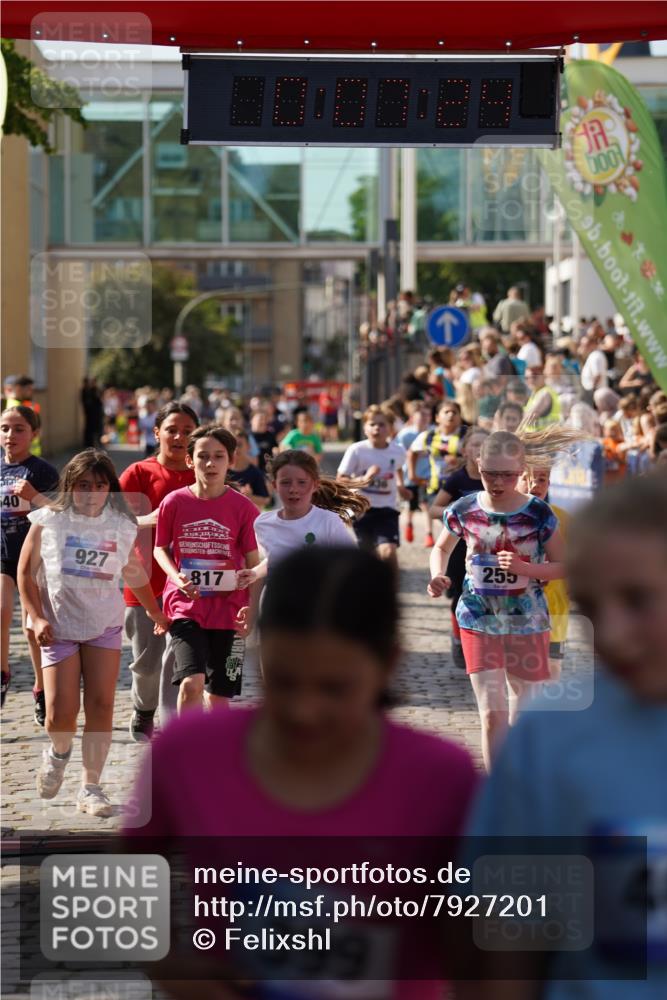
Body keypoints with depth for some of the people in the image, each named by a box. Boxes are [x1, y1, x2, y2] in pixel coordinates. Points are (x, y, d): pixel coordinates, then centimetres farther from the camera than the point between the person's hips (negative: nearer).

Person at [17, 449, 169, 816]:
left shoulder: (122, 527, 1)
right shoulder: (49, 521, -5)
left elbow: (134, 573, 17)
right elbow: (26, 572, 1)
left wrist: (156, 613, 21)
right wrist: (37, 618, -8)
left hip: (105, 626, 2)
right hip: (57, 627, -2)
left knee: (101, 706, -5)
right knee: (60, 712, -9)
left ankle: (90, 787, 5)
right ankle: (59, 752, 26)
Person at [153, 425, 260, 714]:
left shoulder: (243, 508, -3)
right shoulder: (174, 503, -3)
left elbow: (253, 563, 2)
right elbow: (160, 548, 10)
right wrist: (177, 577, -9)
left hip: (227, 607, 1)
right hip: (185, 606, -1)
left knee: (219, 691, 9)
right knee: (191, 682, -19)